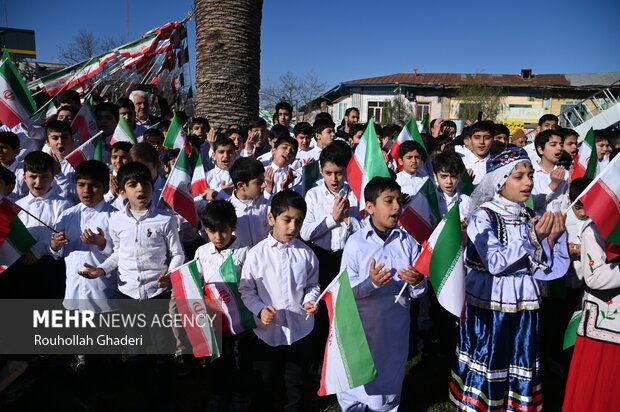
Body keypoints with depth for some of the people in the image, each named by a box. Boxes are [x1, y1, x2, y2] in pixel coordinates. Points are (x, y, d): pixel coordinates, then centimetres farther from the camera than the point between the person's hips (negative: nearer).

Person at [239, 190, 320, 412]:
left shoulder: (306, 253, -7)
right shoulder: (256, 254, -12)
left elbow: (313, 285, 5)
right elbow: (246, 289, -5)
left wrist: (310, 300, -14)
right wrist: (260, 309, -20)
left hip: (300, 330, 1)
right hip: (267, 331, -1)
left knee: (296, 384, 21)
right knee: (265, 383, 22)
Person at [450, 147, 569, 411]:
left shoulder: (530, 218, 5)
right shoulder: (482, 215, -10)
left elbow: (541, 270, 2)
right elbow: (495, 263, -20)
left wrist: (552, 239, -12)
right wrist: (533, 239, -21)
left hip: (524, 308, 5)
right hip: (488, 308, -5)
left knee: (520, 375, 14)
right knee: (486, 369, 6)